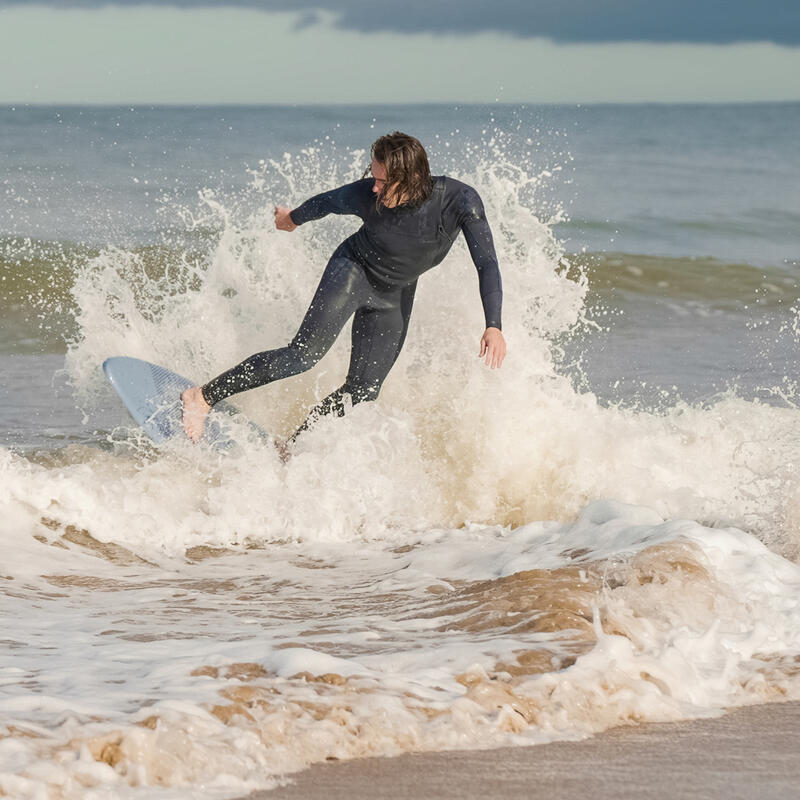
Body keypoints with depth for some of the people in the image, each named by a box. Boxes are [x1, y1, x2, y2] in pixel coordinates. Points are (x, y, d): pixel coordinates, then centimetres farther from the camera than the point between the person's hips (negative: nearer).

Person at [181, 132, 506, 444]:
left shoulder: (460, 201, -29)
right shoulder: (366, 195, -27)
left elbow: (487, 264, -28)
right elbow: (326, 202, -5)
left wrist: (493, 326, -39)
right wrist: (292, 218, 15)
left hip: (396, 296, 3)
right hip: (353, 269, -2)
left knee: (361, 392, -2)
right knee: (305, 353, -20)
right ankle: (203, 396, -14)